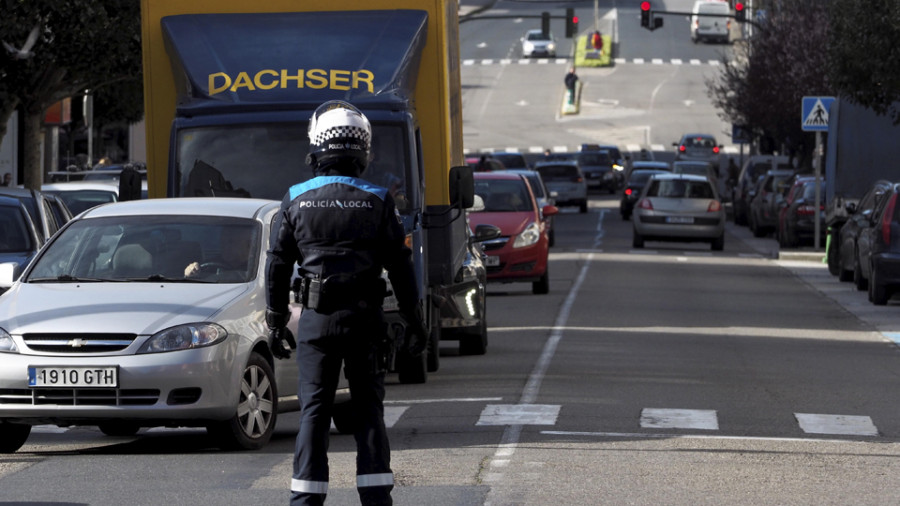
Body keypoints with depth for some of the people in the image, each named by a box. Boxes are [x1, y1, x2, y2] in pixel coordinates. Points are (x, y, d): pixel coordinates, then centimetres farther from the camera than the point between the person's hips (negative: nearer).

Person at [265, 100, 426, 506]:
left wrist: (276, 323, 13)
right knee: (368, 410, 5)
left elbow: (277, 266, 4)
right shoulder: (376, 202, -2)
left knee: (313, 411, 3)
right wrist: (414, 323, 8)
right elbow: (400, 269, 0)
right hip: (364, 319, 0)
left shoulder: (297, 200, 0)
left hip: (316, 319, 0)